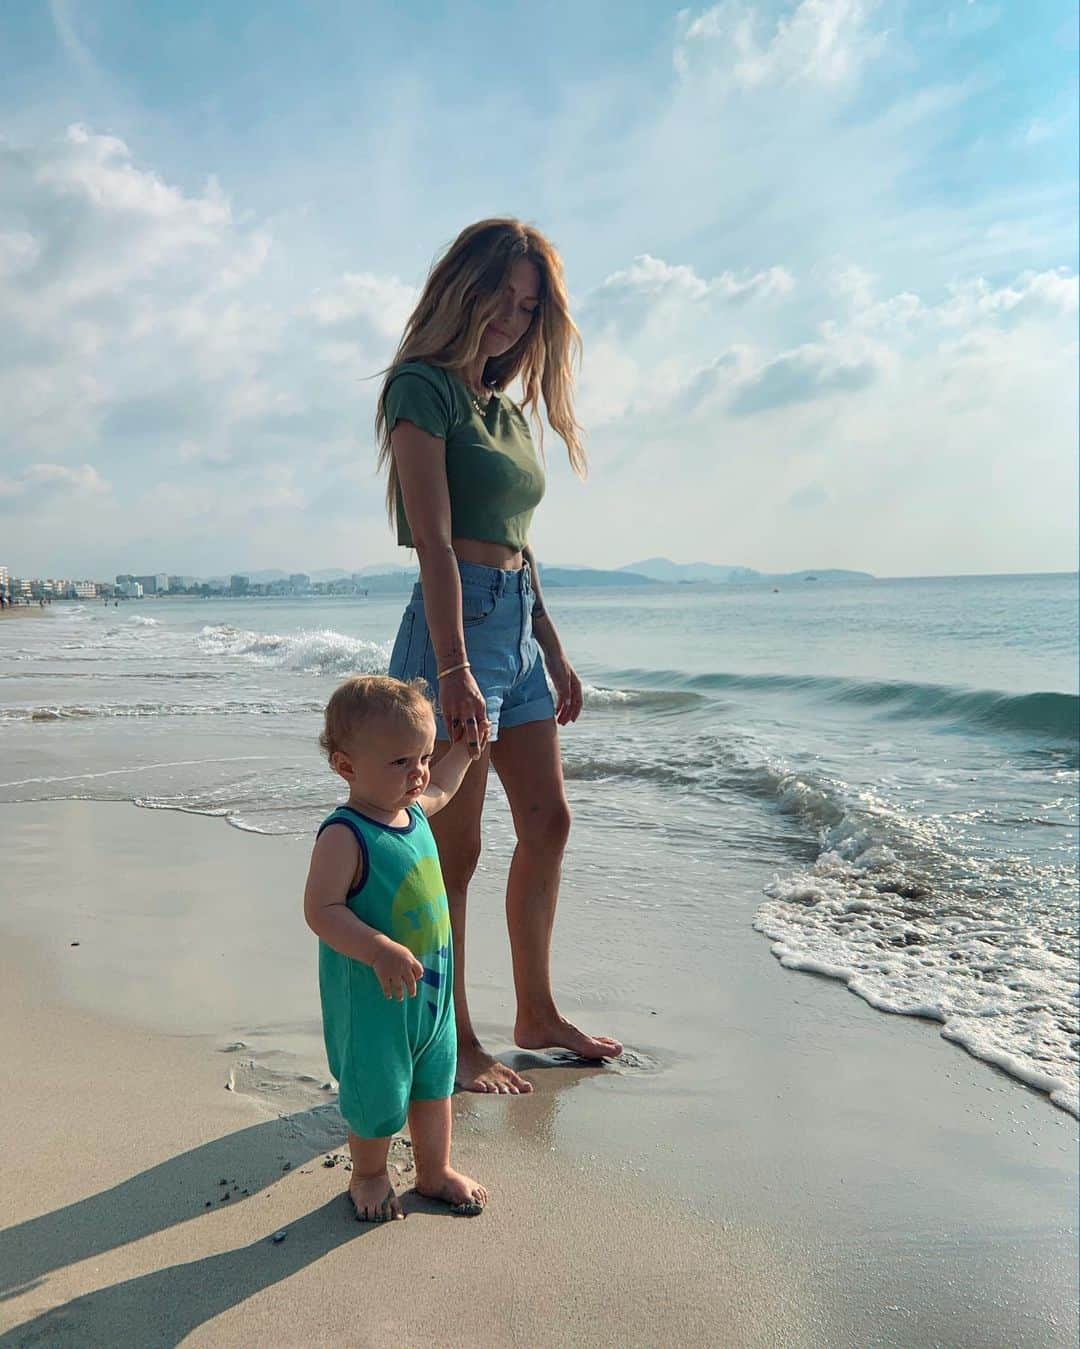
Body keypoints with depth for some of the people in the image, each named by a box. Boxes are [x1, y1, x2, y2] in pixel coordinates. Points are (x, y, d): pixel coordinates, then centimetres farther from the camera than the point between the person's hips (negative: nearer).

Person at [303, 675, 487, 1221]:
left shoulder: (413, 810, 1)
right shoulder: (344, 836, -25)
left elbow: (439, 788, 26)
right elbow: (321, 910, -30)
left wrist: (464, 749, 29)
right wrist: (381, 951, -37)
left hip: (431, 988, 8)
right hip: (372, 997, -8)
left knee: (435, 1080, 21)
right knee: (378, 1092, 10)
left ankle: (435, 1170, 41)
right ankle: (368, 1176, 37)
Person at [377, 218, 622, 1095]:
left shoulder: (505, 407, 18)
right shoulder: (423, 387, -7)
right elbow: (435, 543, -17)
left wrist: (555, 652, 19)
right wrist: (455, 670, -23)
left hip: (518, 626, 9)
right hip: (457, 624, -9)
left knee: (547, 822, 13)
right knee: (454, 848, -1)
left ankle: (537, 1014, 27)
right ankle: (456, 1042, 13)